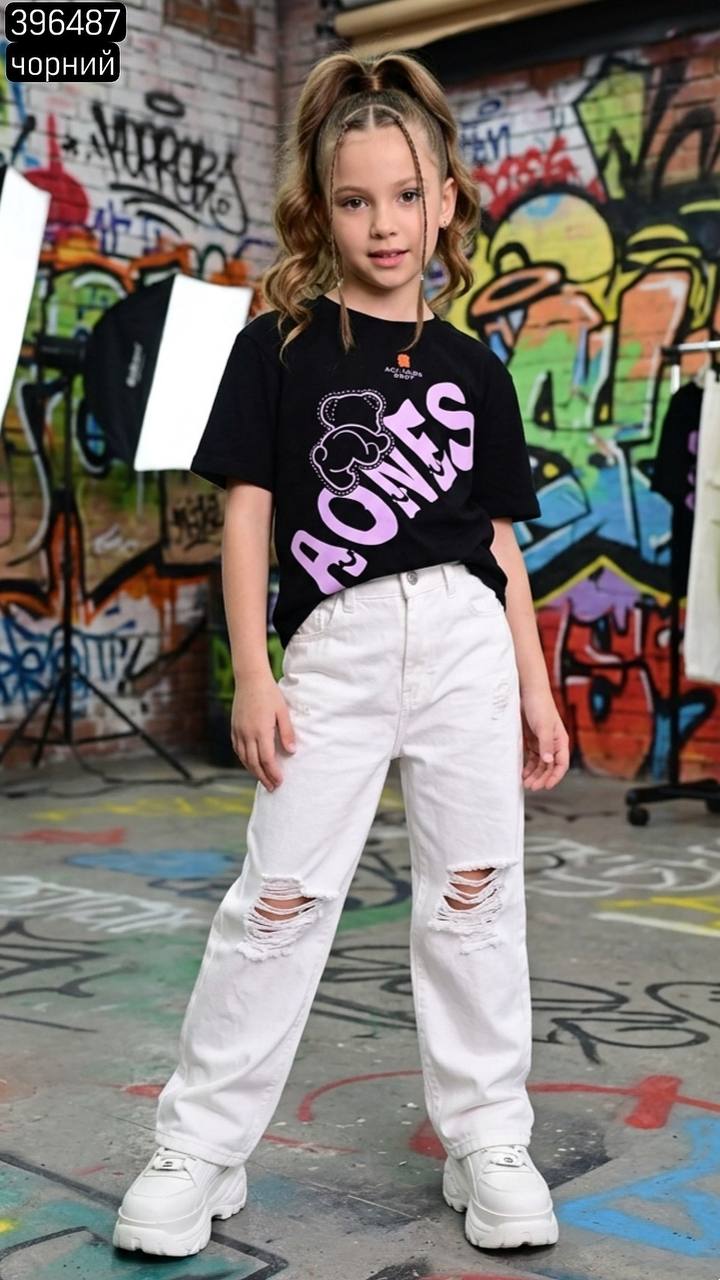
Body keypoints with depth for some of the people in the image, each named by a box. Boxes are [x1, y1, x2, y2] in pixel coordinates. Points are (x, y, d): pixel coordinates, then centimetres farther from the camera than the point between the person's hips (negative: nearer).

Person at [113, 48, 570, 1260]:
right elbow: (247, 513, 0)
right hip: (334, 645, -2)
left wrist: (536, 688, 8)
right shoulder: (280, 345, 3)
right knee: (281, 897, 0)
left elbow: (499, 542, 12)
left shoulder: (473, 370, 10)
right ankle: (198, 1149, 13)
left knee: (475, 891, 6)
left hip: (465, 637, 3)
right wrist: (253, 677, -6)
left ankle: (486, 1142, 20)